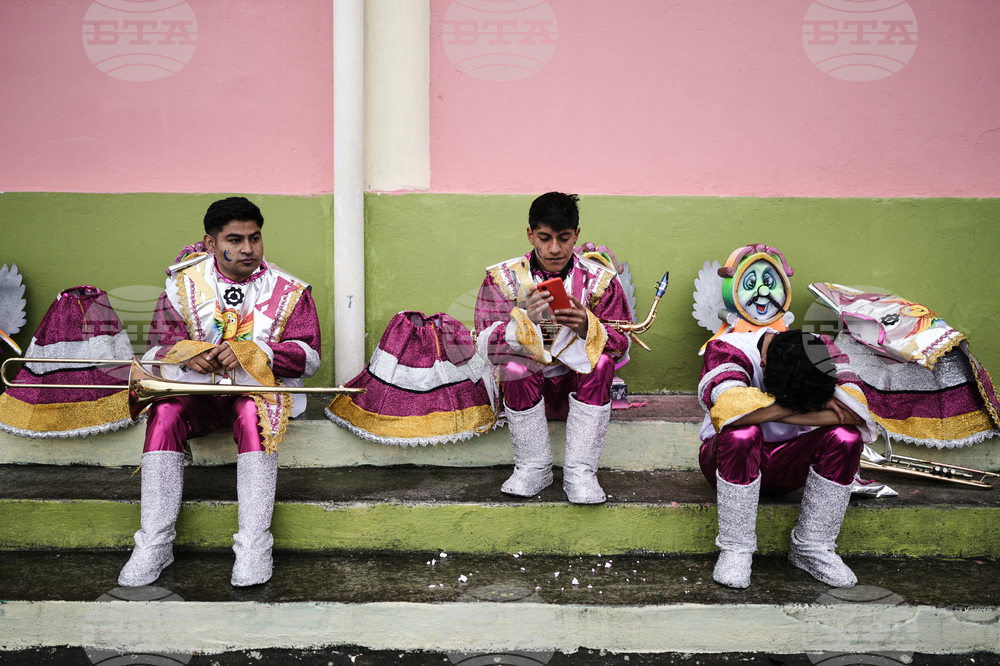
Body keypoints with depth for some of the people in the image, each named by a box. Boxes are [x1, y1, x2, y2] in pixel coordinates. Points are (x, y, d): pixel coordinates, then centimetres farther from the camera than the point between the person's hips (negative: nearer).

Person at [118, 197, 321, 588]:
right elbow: (158, 347, 5)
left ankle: (254, 548, -35)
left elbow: (309, 358, -6)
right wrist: (187, 354, -19)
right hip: (197, 390, 2)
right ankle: (154, 545, -25)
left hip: (259, 390, -2)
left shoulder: (288, 291, 2)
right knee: (164, 413, -29)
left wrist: (249, 352, -21)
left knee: (254, 414, -36)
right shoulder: (184, 283, 7)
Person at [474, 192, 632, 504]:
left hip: (581, 386, 1)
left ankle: (580, 472, -22)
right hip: (524, 388, 0)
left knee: (601, 358, -29)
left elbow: (621, 344, -4)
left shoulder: (599, 280, -1)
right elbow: (485, 344, -12)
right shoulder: (503, 278, -2)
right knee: (514, 362, -32)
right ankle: (533, 469, -15)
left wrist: (586, 326, -26)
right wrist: (526, 318, -31)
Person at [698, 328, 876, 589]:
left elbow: (856, 406, -23)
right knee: (742, 432, -38)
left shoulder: (813, 361, -7)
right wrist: (804, 404, -27)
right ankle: (735, 549, -24)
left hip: (787, 465, 4)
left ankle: (811, 547, -11)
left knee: (846, 436, -23)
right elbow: (729, 407, -39)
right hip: (729, 459, -3)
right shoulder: (727, 349, -19)